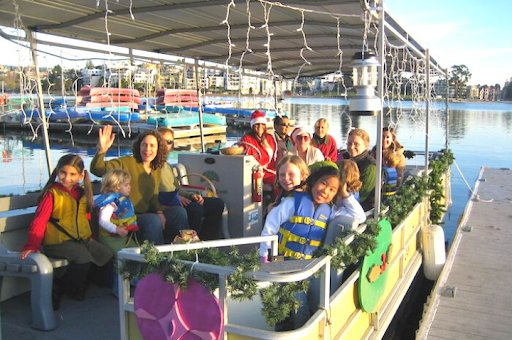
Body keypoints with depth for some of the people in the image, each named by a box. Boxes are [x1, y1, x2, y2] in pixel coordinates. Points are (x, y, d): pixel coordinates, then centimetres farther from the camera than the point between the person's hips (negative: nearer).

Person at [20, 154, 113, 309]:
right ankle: (58, 289, -5)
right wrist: (31, 246, -19)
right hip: (57, 242, -7)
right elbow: (40, 220, -13)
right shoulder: (51, 193, -8)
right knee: (84, 257, -28)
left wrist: (89, 238, 12)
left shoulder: (82, 193, 11)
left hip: (81, 239, 7)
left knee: (106, 254, -8)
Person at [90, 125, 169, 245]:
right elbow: (97, 169, -21)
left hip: (144, 216, 6)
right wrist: (101, 150, -39)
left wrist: (159, 212, -1)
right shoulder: (127, 162, -8)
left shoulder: (157, 170, 12)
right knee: (154, 221, -31)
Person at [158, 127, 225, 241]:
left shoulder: (167, 166, 28)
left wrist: (191, 195, 7)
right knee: (196, 209, -36)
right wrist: (176, 197, -21)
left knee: (217, 203, -2)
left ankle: (207, 240, -3)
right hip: (165, 204, -9)